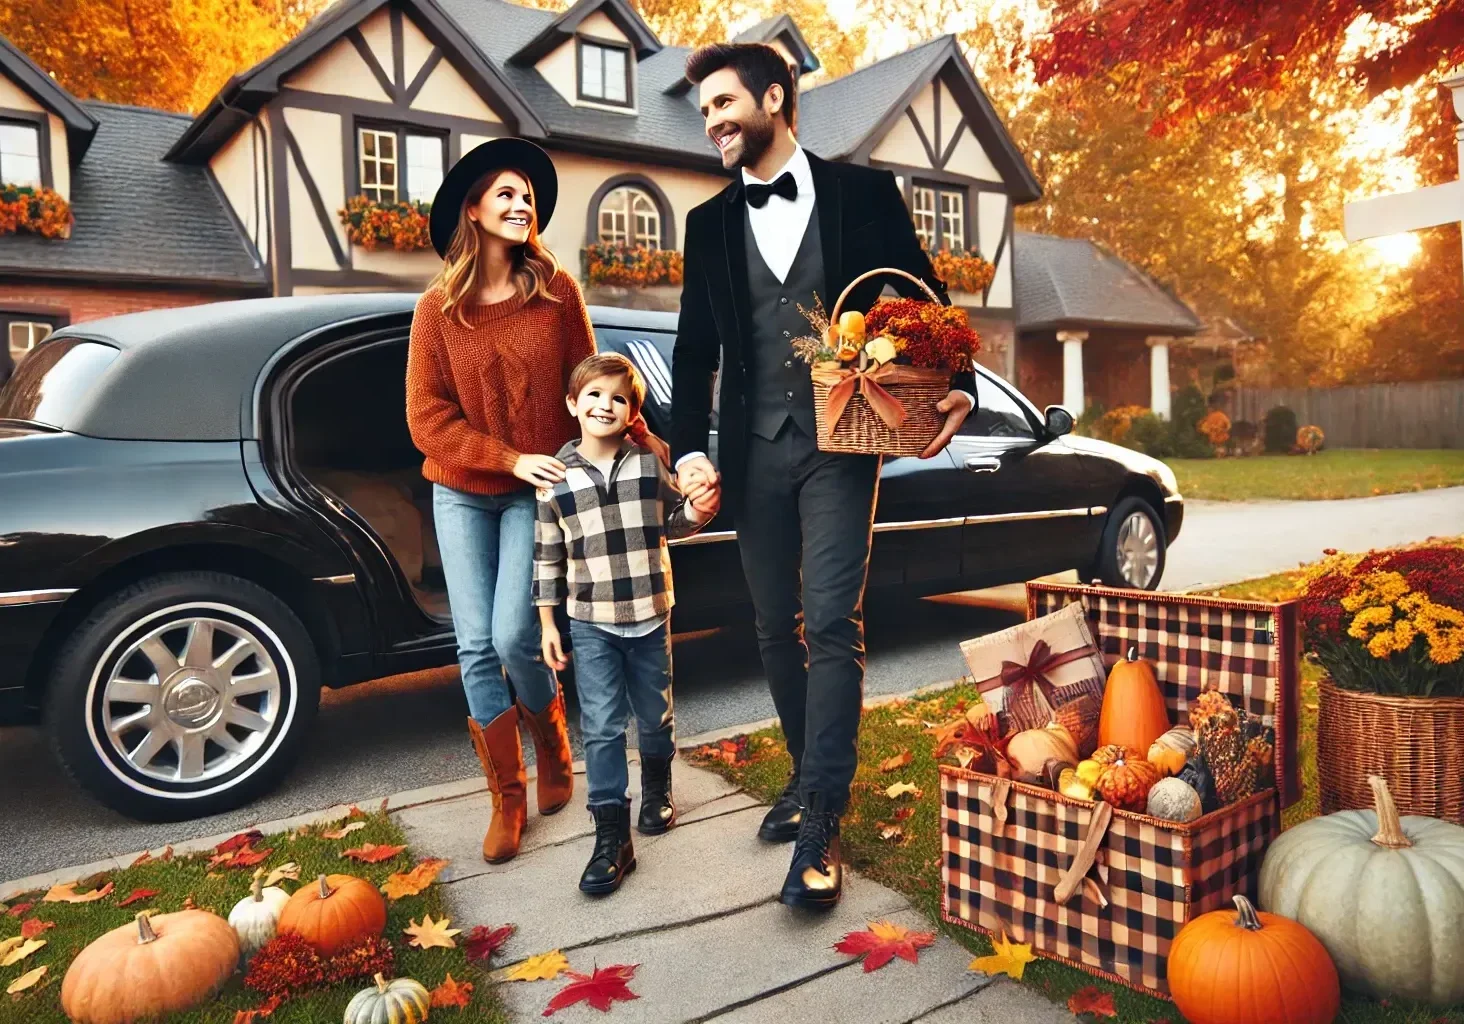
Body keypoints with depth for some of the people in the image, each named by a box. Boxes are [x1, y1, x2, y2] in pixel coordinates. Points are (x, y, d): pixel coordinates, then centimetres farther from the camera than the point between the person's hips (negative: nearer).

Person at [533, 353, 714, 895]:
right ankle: (611, 837, 5)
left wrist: (696, 510, -12)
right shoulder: (556, 479, -4)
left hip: (650, 616, 1)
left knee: (655, 716, 16)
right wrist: (547, 623, 2)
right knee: (601, 727, -3)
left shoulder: (650, 464, -2)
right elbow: (547, 555, 2)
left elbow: (670, 524, 10)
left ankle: (657, 789, 43)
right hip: (591, 625, -1)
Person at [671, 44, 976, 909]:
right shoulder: (710, 223, 12)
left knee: (832, 623, -11)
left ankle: (822, 825, -5)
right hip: (755, 451, 4)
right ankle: (811, 778, 28)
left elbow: (927, 303, 5)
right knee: (778, 628, 10)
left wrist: (957, 388, -11)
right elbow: (696, 350, 11)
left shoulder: (864, 193, 3)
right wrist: (690, 448, 0)